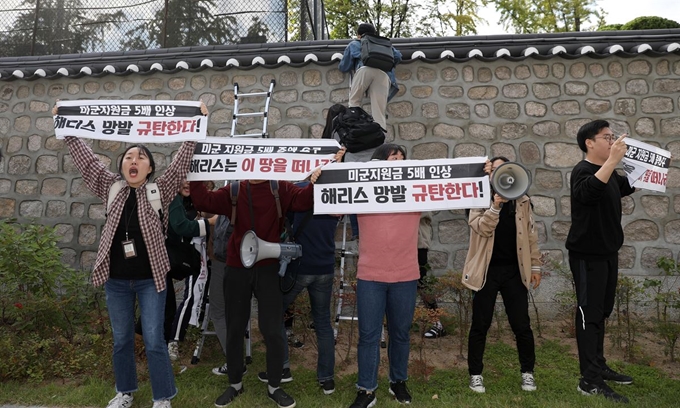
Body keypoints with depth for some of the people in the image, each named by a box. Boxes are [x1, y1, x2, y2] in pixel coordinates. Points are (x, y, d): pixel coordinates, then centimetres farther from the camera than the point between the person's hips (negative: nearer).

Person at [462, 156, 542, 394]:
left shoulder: (521, 200, 7)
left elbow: (531, 235, 9)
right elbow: (482, 229, -16)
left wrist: (535, 266, 6)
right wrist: (496, 205, -28)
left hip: (514, 270, 2)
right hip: (487, 270, -2)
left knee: (521, 325, 7)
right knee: (480, 325, 5)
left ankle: (527, 372, 25)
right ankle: (475, 374, 18)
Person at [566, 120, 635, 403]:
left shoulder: (609, 172, 11)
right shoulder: (583, 170, -16)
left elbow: (627, 187, 31)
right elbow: (588, 192, -38)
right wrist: (613, 160, -39)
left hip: (607, 252, 9)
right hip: (588, 255, -9)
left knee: (601, 312, 16)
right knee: (590, 314, -5)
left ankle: (599, 367, 29)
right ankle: (590, 380, 1)